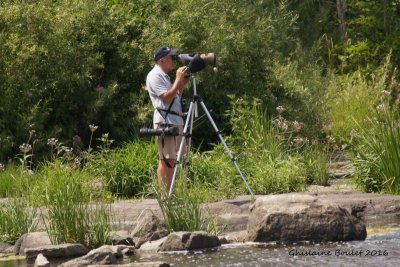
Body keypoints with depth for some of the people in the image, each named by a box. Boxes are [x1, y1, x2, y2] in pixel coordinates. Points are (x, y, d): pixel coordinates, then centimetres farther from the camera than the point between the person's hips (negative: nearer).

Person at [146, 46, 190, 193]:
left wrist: (183, 84, 14)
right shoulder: (155, 76, -7)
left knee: (171, 160, 7)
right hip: (164, 122, -10)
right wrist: (178, 80, -11)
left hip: (175, 121, 10)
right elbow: (167, 97, -17)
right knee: (166, 160, -11)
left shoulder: (164, 76, 22)